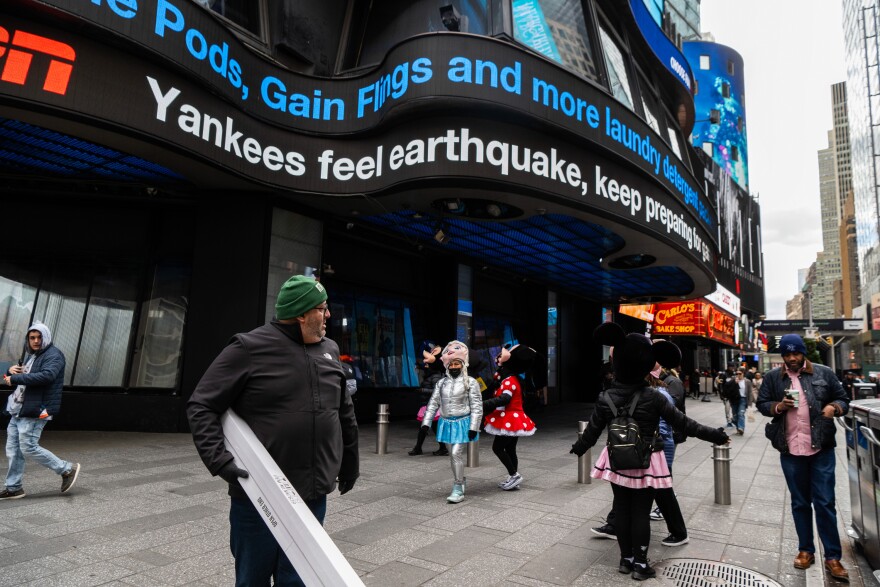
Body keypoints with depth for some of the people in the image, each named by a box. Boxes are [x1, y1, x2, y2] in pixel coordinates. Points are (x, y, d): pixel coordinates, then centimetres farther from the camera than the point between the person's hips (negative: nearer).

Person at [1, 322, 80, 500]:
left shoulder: (53, 355, -11)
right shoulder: (29, 355, 18)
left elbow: (46, 375, -29)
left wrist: (15, 378, -23)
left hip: (35, 410, -9)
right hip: (18, 409, 9)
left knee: (28, 448, -8)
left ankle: (68, 469, 4)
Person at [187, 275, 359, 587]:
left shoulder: (329, 350, 6)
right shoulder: (250, 348, -11)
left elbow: (344, 411, 16)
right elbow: (201, 406, -8)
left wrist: (350, 461, 21)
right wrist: (218, 459, -19)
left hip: (313, 496, 4)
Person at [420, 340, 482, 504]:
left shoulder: (470, 382, -5)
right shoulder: (441, 383, 7)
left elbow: (477, 406, -7)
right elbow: (433, 403, 8)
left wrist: (474, 427, -12)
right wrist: (426, 422, 1)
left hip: (462, 423, -5)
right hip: (446, 423, 5)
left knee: (457, 453, -12)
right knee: (453, 455, 14)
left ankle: (458, 489, -1)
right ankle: (461, 480, 34)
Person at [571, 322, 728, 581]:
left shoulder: (606, 397, -10)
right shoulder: (653, 397, -17)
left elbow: (592, 430, 0)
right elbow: (682, 423, -9)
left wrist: (578, 448, 19)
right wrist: (715, 435, 4)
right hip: (646, 462, -2)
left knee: (622, 510, 14)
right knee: (641, 512, 8)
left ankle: (626, 559, 26)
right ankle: (640, 563, 18)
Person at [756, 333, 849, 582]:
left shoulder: (824, 373, 1)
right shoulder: (772, 377, 2)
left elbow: (843, 400, 7)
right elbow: (761, 404, 7)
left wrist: (834, 407, -14)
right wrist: (778, 406, -12)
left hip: (821, 449, -1)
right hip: (791, 450, 1)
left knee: (825, 502, 3)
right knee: (800, 503, 13)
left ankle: (832, 557, 14)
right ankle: (806, 550, 25)